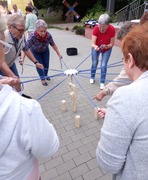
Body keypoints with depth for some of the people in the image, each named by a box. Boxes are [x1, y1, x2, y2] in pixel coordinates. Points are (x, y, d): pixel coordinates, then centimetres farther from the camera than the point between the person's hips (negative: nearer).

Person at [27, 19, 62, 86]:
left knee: (46, 64, 8)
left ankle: (46, 75, 36)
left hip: (45, 50, 3)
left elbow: (53, 45, -15)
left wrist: (58, 54, -10)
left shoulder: (48, 35, -31)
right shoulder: (32, 36, -39)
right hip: (35, 51, -2)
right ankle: (43, 79, 15)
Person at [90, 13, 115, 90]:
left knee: (103, 65, -6)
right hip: (96, 48, 1)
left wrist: (106, 46, -40)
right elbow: (93, 43, -31)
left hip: (107, 49, -1)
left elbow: (111, 44, -21)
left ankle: (102, 82, 10)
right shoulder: (96, 29, -30)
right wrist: (95, 47, -53)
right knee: (94, 63, 10)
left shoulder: (112, 29, -30)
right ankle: (92, 77, 35)